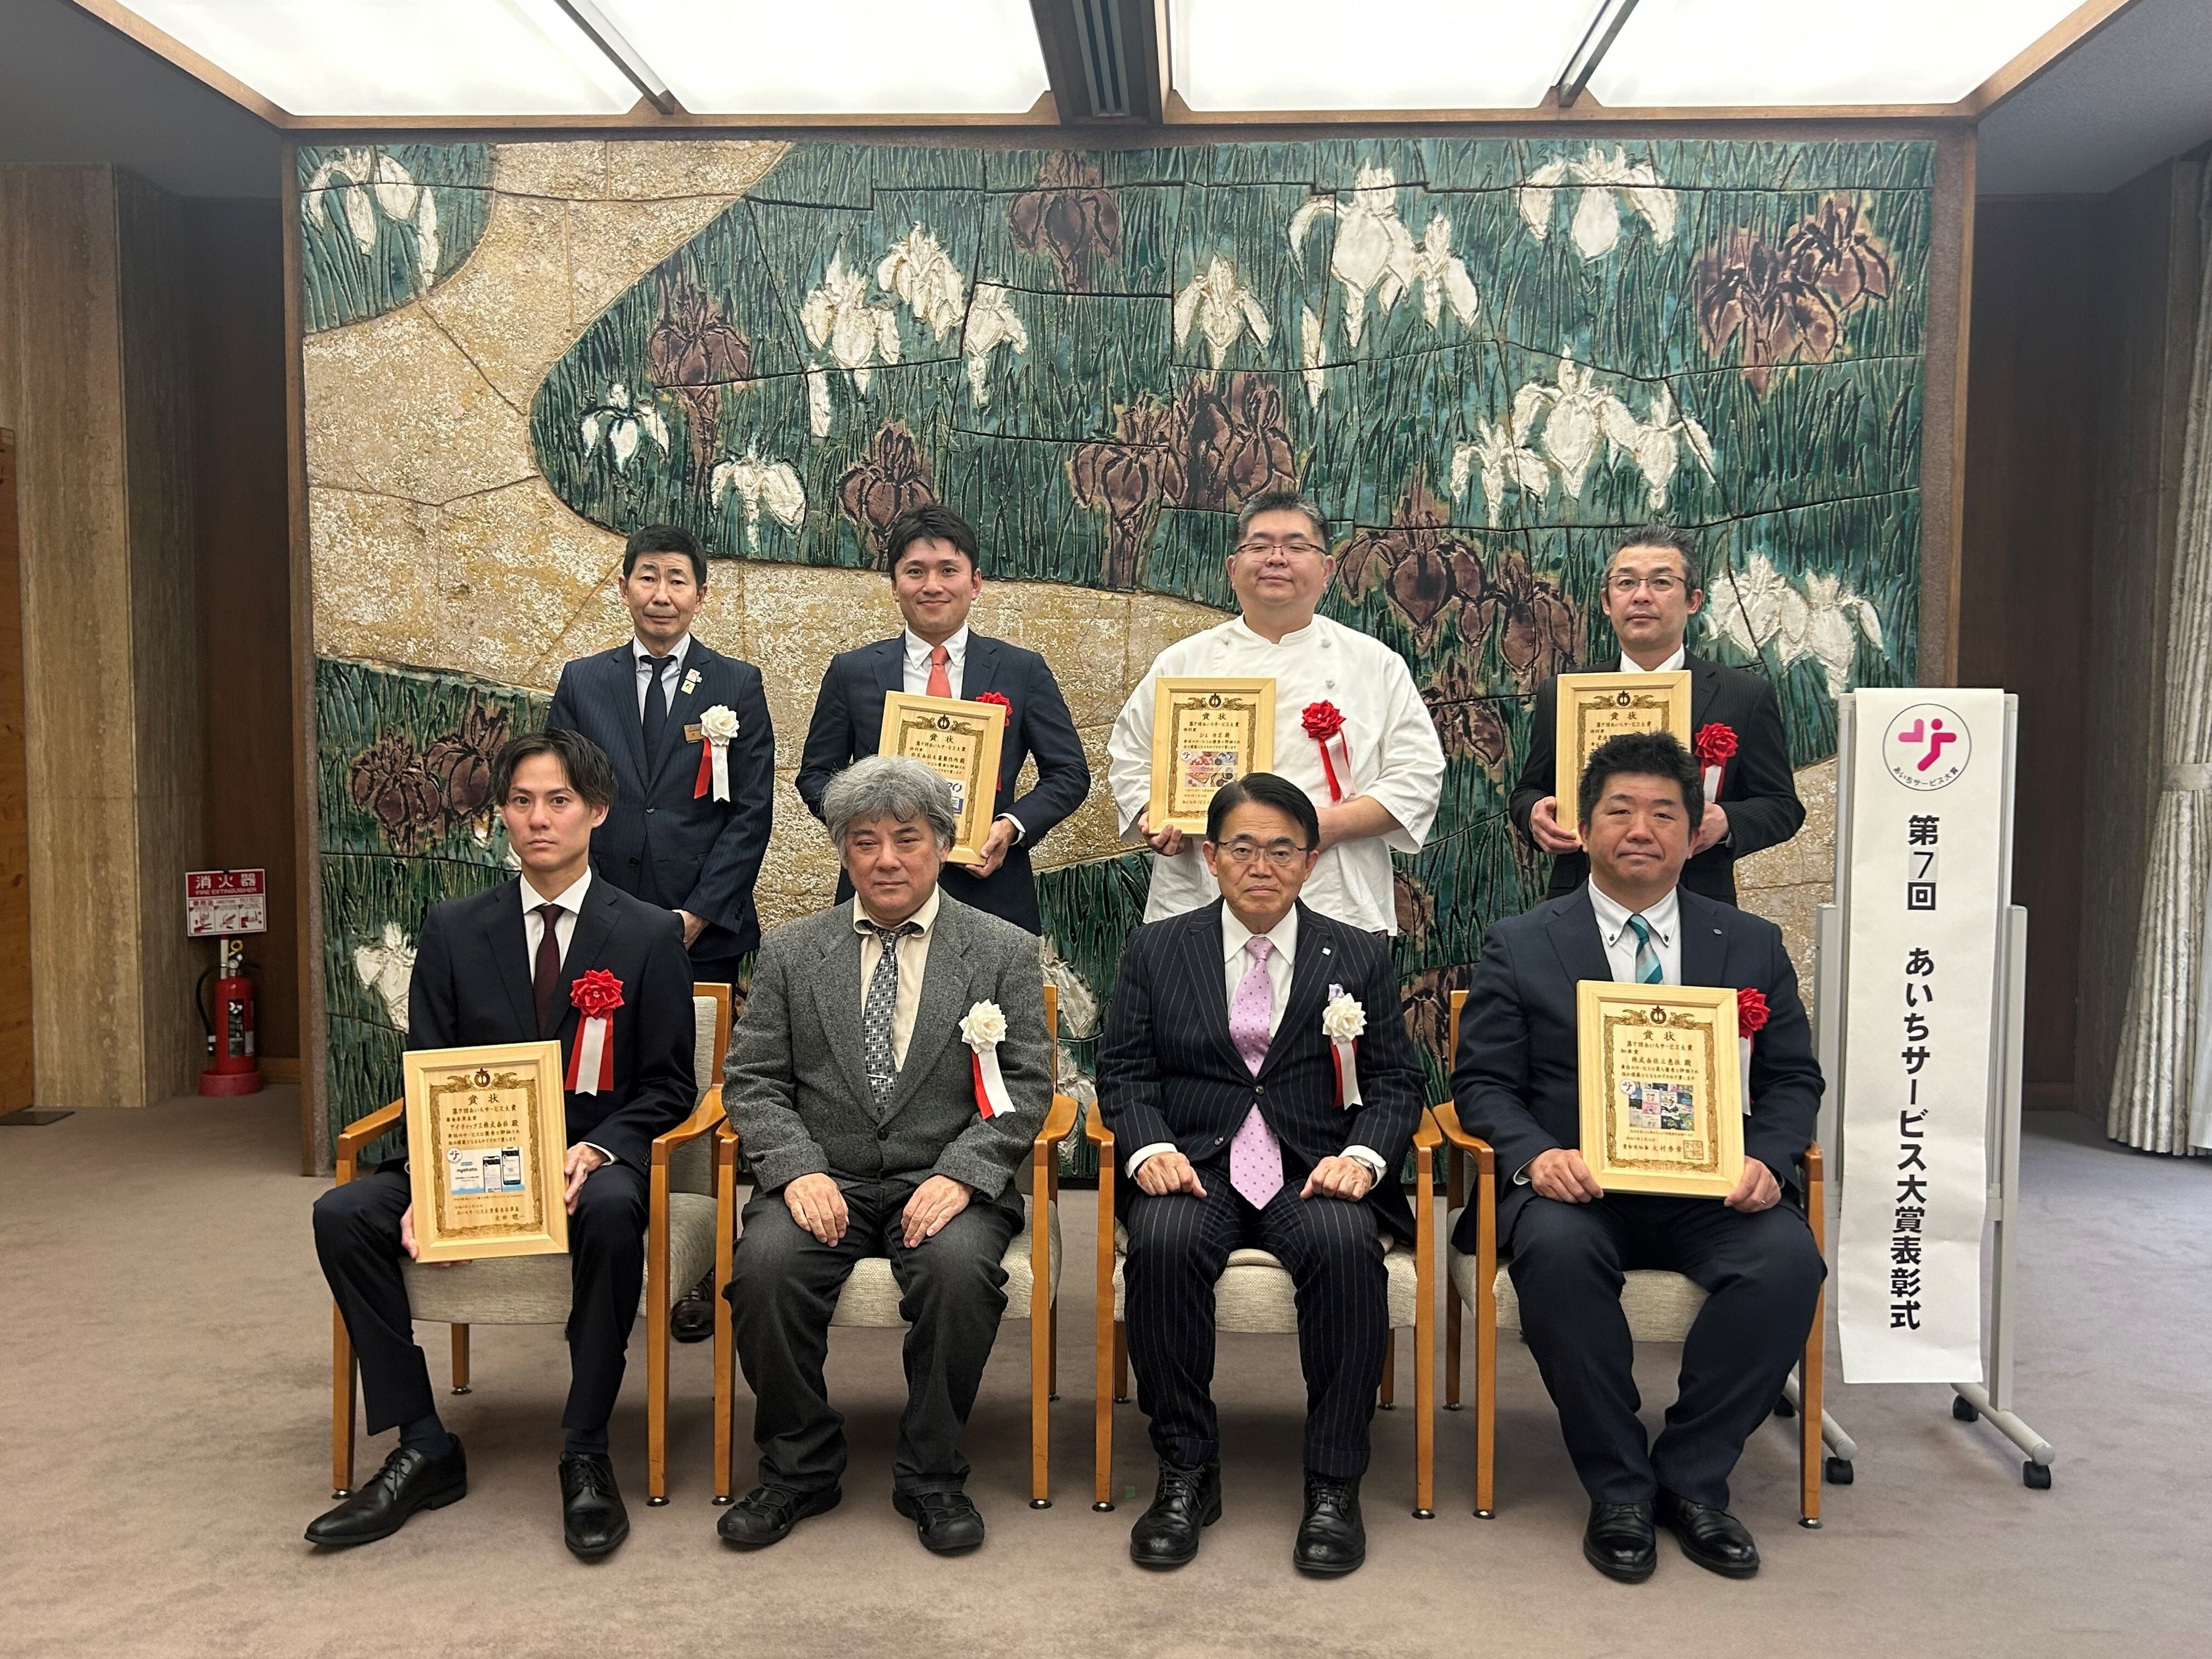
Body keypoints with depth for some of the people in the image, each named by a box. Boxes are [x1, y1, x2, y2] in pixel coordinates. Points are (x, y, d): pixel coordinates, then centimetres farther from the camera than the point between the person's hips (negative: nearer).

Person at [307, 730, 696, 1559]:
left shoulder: (649, 936, 0)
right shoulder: (453, 930, 8)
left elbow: (668, 1086, -1)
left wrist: (594, 1151, -20)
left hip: (594, 1158, -3)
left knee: (613, 1212, -37)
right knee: (342, 1216, -21)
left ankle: (586, 1456, -21)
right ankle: (424, 1450, -9)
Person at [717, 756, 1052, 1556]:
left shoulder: (1003, 951, 6)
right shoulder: (790, 951, 10)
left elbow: (1025, 1086, 0)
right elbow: (752, 1080, 6)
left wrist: (960, 1175, -16)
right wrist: (797, 1170, -12)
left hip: (946, 1180, -1)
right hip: (824, 1180, 2)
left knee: (959, 1267, -32)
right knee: (766, 1265, -27)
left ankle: (932, 1476, -8)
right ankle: (798, 1468, -4)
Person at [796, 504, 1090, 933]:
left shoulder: (1023, 671, 3)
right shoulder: (851, 672, 5)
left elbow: (1069, 773, 5)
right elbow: (816, 773, 10)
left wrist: (1013, 826, -12)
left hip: (990, 891, 0)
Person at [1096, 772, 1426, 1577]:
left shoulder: (1358, 957, 12)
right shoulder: (1156, 949, 11)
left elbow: (1395, 1081, 8)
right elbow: (1124, 1070, 7)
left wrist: (1363, 1156, -12)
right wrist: (1150, 1148, -13)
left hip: (1314, 1170, 0)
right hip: (1195, 1165, 0)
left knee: (1346, 1244, -33)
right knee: (1164, 1241, -32)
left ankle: (1333, 1485, -18)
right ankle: (1187, 1472, -15)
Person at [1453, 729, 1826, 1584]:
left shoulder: (1752, 945, 12)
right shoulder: (1519, 946, 6)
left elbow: (1793, 1080, 12)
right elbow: (1482, 1082, 2)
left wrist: (1767, 1162, -10)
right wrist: (1535, 1157, -18)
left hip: (1709, 1188, 2)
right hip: (1574, 1180, -2)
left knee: (1789, 1256, -28)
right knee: (1558, 1250, -35)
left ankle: (1691, 1479, -7)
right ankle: (1618, 1489, -13)